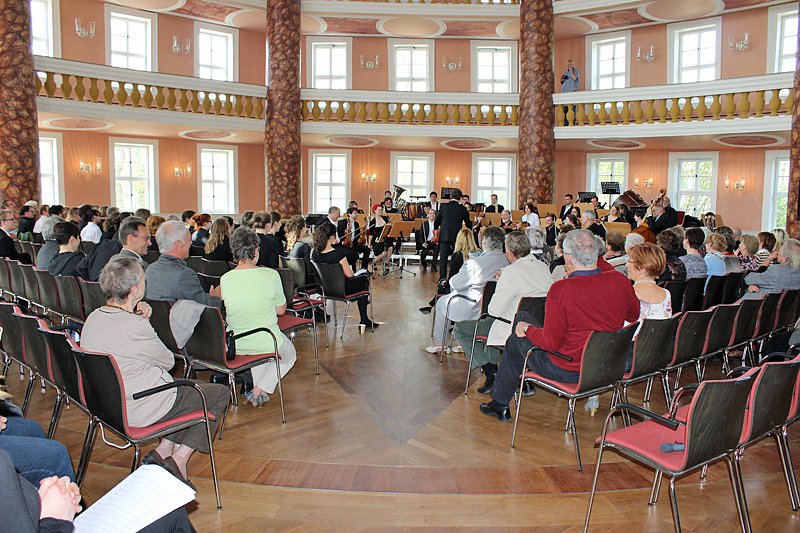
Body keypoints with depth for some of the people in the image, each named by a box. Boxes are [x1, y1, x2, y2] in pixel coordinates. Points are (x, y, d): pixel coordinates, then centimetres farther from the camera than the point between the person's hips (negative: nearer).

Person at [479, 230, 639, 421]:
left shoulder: (560, 289, -28)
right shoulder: (619, 281, -11)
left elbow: (551, 343, -22)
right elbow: (634, 315, 9)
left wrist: (527, 330, -3)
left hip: (567, 371, -6)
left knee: (515, 341, 20)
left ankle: (499, 405, 37)